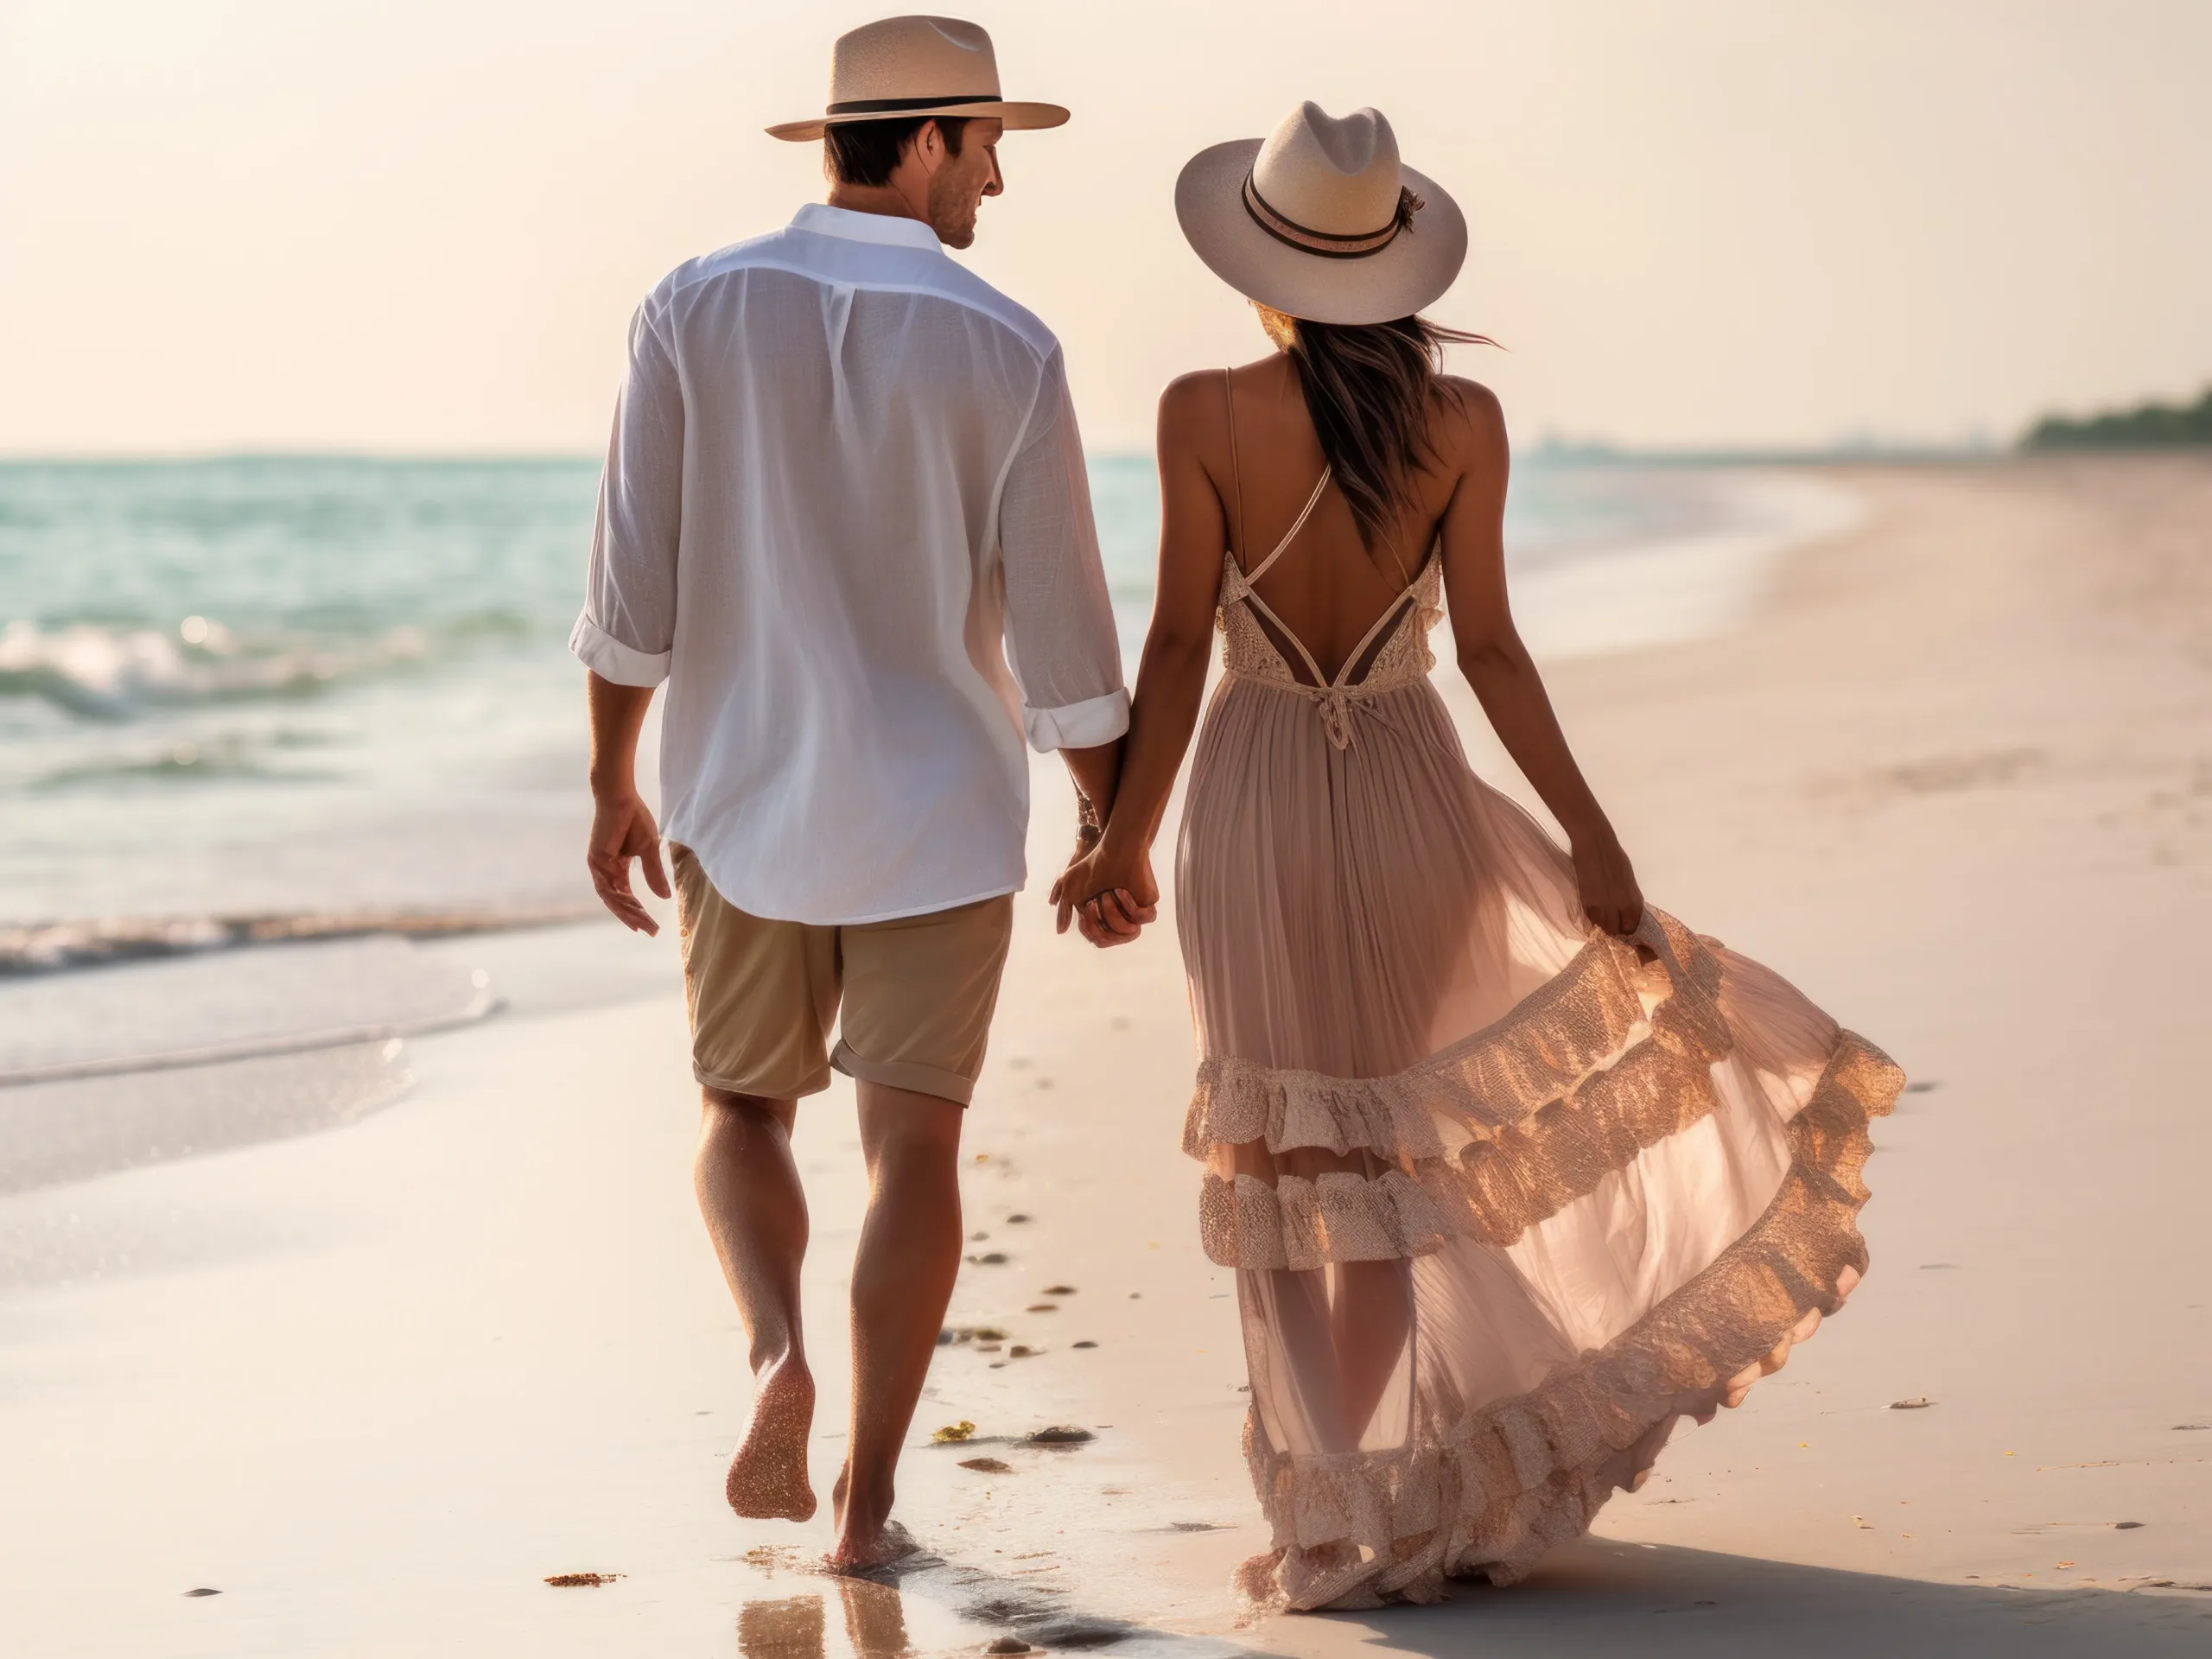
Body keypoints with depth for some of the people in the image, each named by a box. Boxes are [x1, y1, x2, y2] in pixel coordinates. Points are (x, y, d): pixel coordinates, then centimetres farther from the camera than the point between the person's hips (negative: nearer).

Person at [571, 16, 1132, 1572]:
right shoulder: (1006, 350, -9)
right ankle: (870, 1497, 5)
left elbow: (634, 580, -6)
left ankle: (779, 1358, -8)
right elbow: (1061, 630, -8)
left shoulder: (697, 310, -6)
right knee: (916, 1146, 7)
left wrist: (614, 786, 5)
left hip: (745, 798, 1)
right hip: (936, 805, -1)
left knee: (747, 1111, 18)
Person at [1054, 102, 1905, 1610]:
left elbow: (1178, 640, -9)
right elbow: (1490, 648, -6)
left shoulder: (1204, 415, -10)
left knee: (1296, 1166, 10)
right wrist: (1590, 832, 1)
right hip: (1408, 794, 1)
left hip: (1253, 801, -1)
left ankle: (1337, 1501, 11)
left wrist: (1129, 835, 0)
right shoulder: (1461, 420, -6)